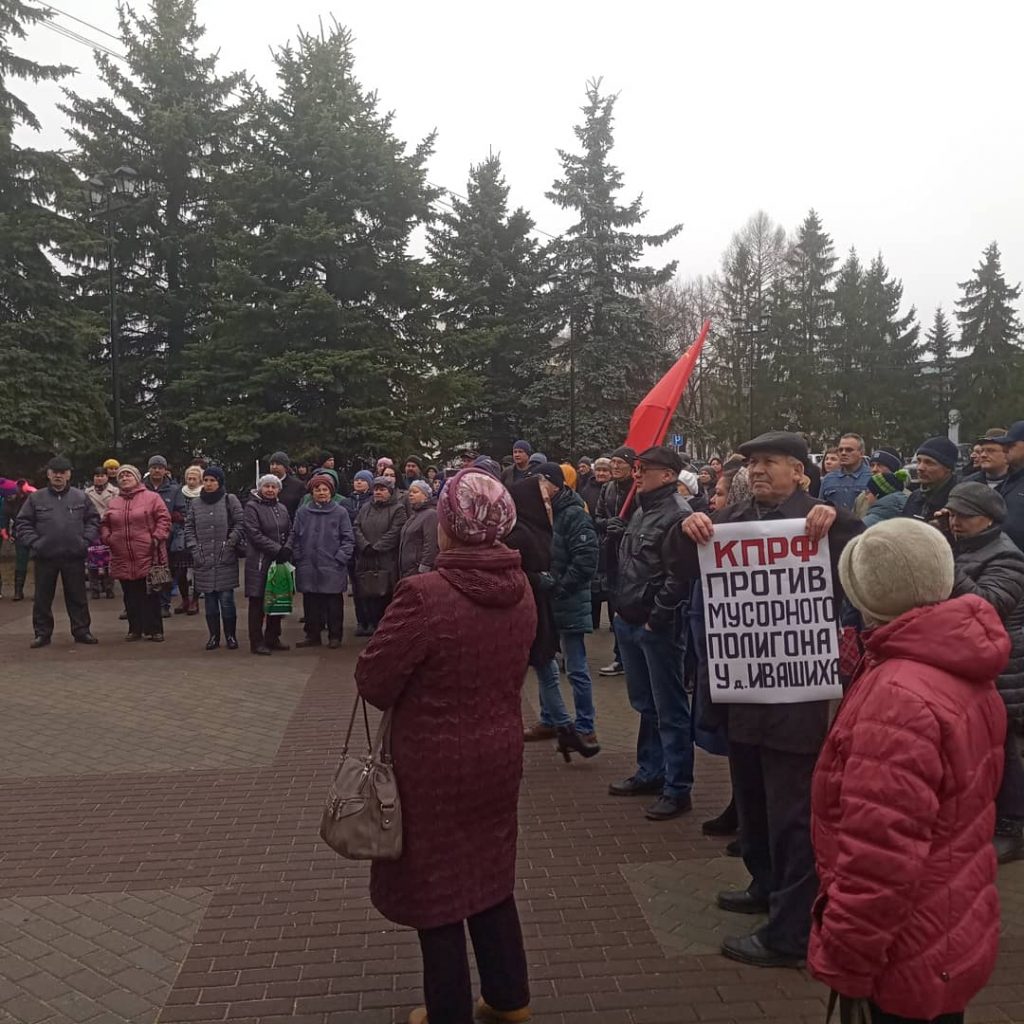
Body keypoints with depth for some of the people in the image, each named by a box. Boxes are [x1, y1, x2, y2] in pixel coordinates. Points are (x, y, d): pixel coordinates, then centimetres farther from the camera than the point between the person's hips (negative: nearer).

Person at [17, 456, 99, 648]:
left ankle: (81, 631, 15)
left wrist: (86, 540, -4)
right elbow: (23, 524, 5)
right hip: (45, 557, 0)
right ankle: (42, 633, 17)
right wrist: (34, 542, -7)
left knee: (77, 596, 7)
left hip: (74, 556, 0)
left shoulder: (81, 497, 6)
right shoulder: (36, 498, 5)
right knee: (42, 598, 7)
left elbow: (93, 520, 8)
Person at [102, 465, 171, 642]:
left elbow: (163, 519, -4)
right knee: (131, 597, 9)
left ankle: (154, 629, 7)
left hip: (148, 558, -4)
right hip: (123, 559, 4)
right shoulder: (114, 503, 15)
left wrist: (157, 537, -14)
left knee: (151, 596, 0)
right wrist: (107, 538, 5)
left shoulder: (152, 497, 0)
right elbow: (105, 524, 22)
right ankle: (135, 629, 18)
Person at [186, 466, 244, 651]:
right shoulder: (196, 504, 11)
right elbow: (189, 527, 13)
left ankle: (231, 635, 11)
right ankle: (214, 636, 17)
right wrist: (194, 549, 1)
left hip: (226, 560, -3)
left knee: (226, 599, -3)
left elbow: (240, 524, -2)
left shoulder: (230, 500, 1)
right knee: (210, 601, 7)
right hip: (204, 560, 3)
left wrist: (229, 544, -9)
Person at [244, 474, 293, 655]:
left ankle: (272, 638, 20)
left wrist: (287, 549, -5)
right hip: (259, 562, -6)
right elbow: (255, 535, -13)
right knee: (257, 603, 0)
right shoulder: (252, 507, -5)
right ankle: (257, 642, 6)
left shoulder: (282, 508, 15)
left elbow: (290, 532, 14)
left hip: (279, 561, 6)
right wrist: (277, 549, -17)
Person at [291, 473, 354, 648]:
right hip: (308, 568, 3)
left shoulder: (340, 512, 0)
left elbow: (348, 539, 0)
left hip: (333, 569, -2)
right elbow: (295, 537, 11)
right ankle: (313, 635, 19)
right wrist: (298, 558, 2)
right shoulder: (303, 512, 7)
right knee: (310, 603, 8)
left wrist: (340, 558, -8)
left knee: (334, 604, 4)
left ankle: (335, 636, 14)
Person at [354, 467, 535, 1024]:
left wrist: (409, 694, 2)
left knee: (435, 885, 14)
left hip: (434, 764, -6)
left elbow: (372, 680, -18)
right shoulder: (520, 589, -5)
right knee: (489, 874, 24)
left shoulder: (424, 594, -26)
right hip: (499, 753, 6)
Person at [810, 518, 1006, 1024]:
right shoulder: (963, 671, 1)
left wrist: (842, 963, -19)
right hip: (953, 935, 9)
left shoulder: (899, 697, -30)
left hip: (907, 959, -9)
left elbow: (878, 858, -31)